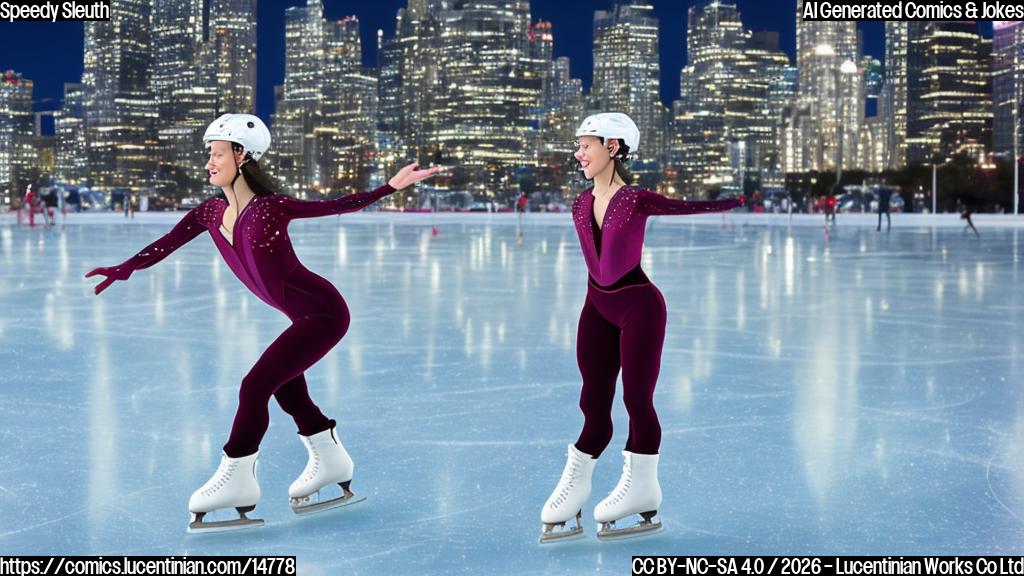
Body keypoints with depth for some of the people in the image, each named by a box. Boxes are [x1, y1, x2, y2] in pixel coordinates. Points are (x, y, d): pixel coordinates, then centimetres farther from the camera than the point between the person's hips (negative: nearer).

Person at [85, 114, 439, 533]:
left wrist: (391, 186, -29)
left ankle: (236, 480, 2)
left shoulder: (269, 208, -22)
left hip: (323, 313, -9)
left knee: (255, 386, -11)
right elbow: (167, 243, -5)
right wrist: (125, 269, -19)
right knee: (286, 389, 21)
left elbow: (338, 206, -21)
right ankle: (330, 464, 39)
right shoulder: (210, 213, 0)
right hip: (306, 316, 9)